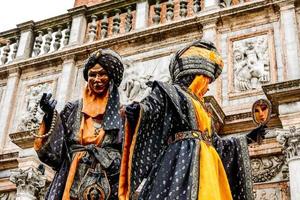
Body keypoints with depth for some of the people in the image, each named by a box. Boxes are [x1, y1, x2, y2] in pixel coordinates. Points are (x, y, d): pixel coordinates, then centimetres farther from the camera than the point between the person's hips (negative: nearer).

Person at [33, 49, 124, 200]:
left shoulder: (120, 113, 6)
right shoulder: (72, 109, 10)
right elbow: (54, 149, 5)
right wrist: (50, 117, -7)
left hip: (108, 187, -1)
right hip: (71, 184, 1)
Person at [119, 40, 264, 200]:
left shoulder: (199, 106, 32)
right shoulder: (169, 92, 9)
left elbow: (215, 143, 36)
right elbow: (146, 109, -9)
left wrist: (239, 143, 50)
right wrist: (134, 111, -32)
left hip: (206, 168, 8)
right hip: (183, 164, -8)